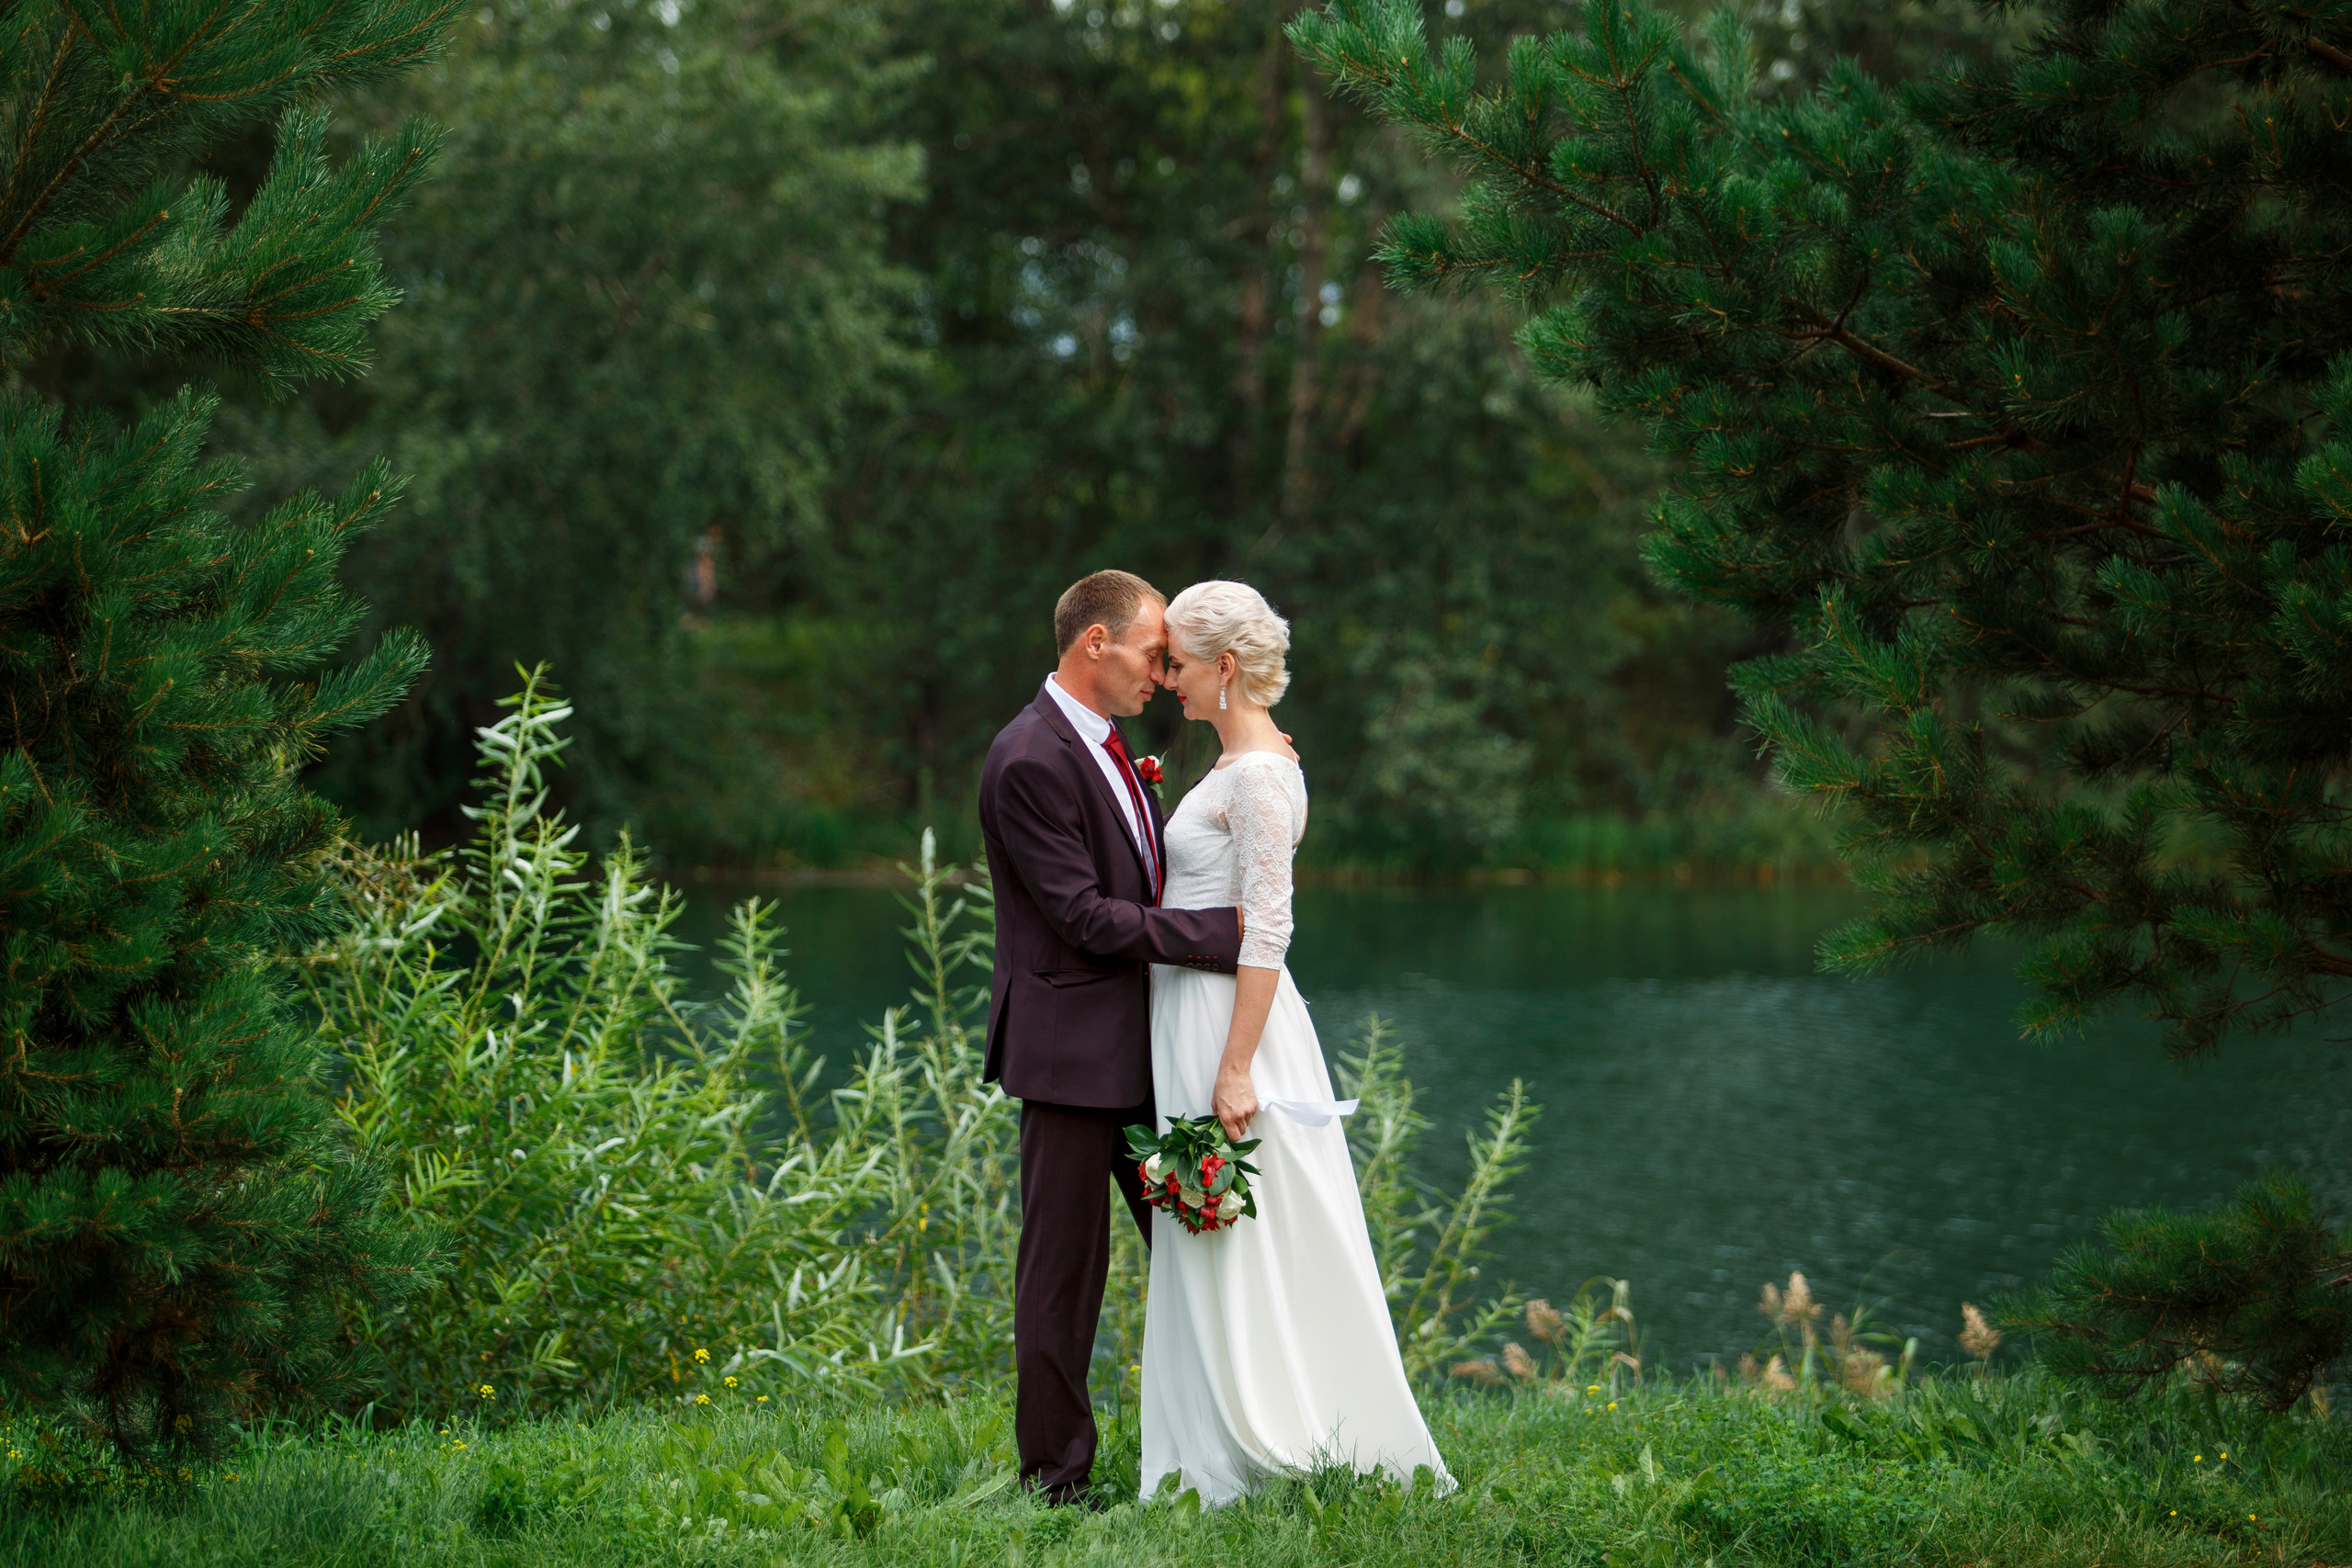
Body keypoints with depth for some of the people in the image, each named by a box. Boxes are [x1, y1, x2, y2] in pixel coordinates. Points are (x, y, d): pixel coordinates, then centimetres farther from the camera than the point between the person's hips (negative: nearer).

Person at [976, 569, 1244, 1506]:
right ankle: (1054, 1478, 9)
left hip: (1141, 1042, 9)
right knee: (1064, 1263, 0)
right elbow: (1086, 915, -20)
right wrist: (1225, 932, -18)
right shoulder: (1030, 761, -18)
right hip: (1073, 1049, -9)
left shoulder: (1105, 744, 12)